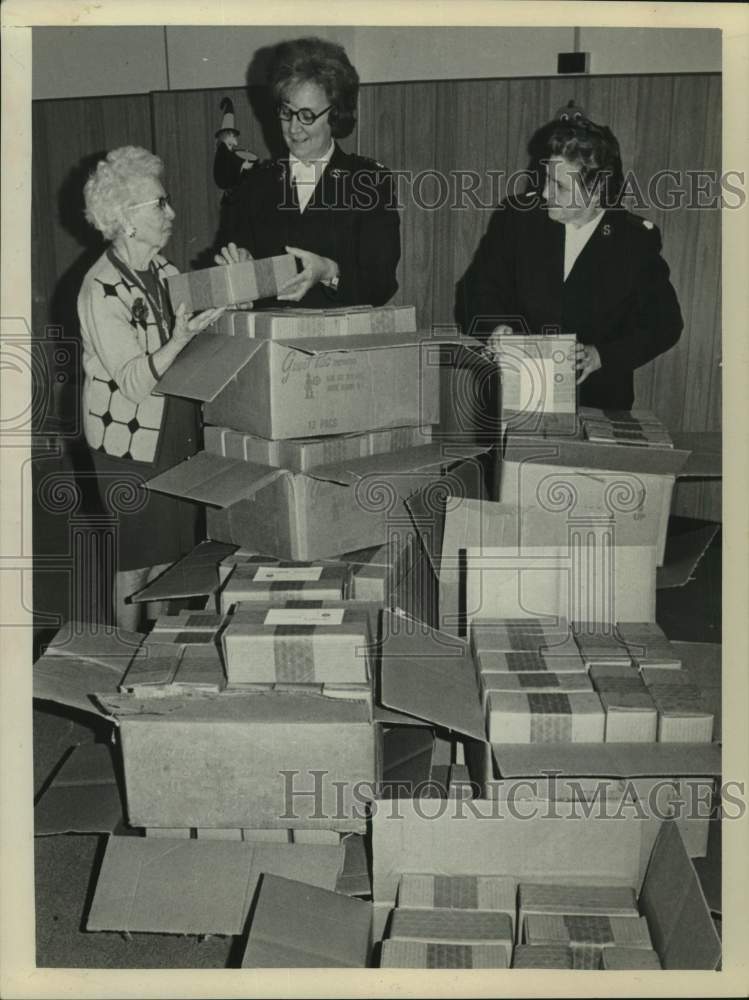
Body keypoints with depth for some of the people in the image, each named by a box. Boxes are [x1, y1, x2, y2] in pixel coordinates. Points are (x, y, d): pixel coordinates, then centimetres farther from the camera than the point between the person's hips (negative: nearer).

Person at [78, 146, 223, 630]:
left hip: (177, 431, 7)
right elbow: (135, 381, -24)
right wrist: (183, 336, -36)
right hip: (130, 442, -7)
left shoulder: (163, 271, 4)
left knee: (172, 549, 16)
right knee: (138, 559, 6)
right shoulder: (102, 291, -20)